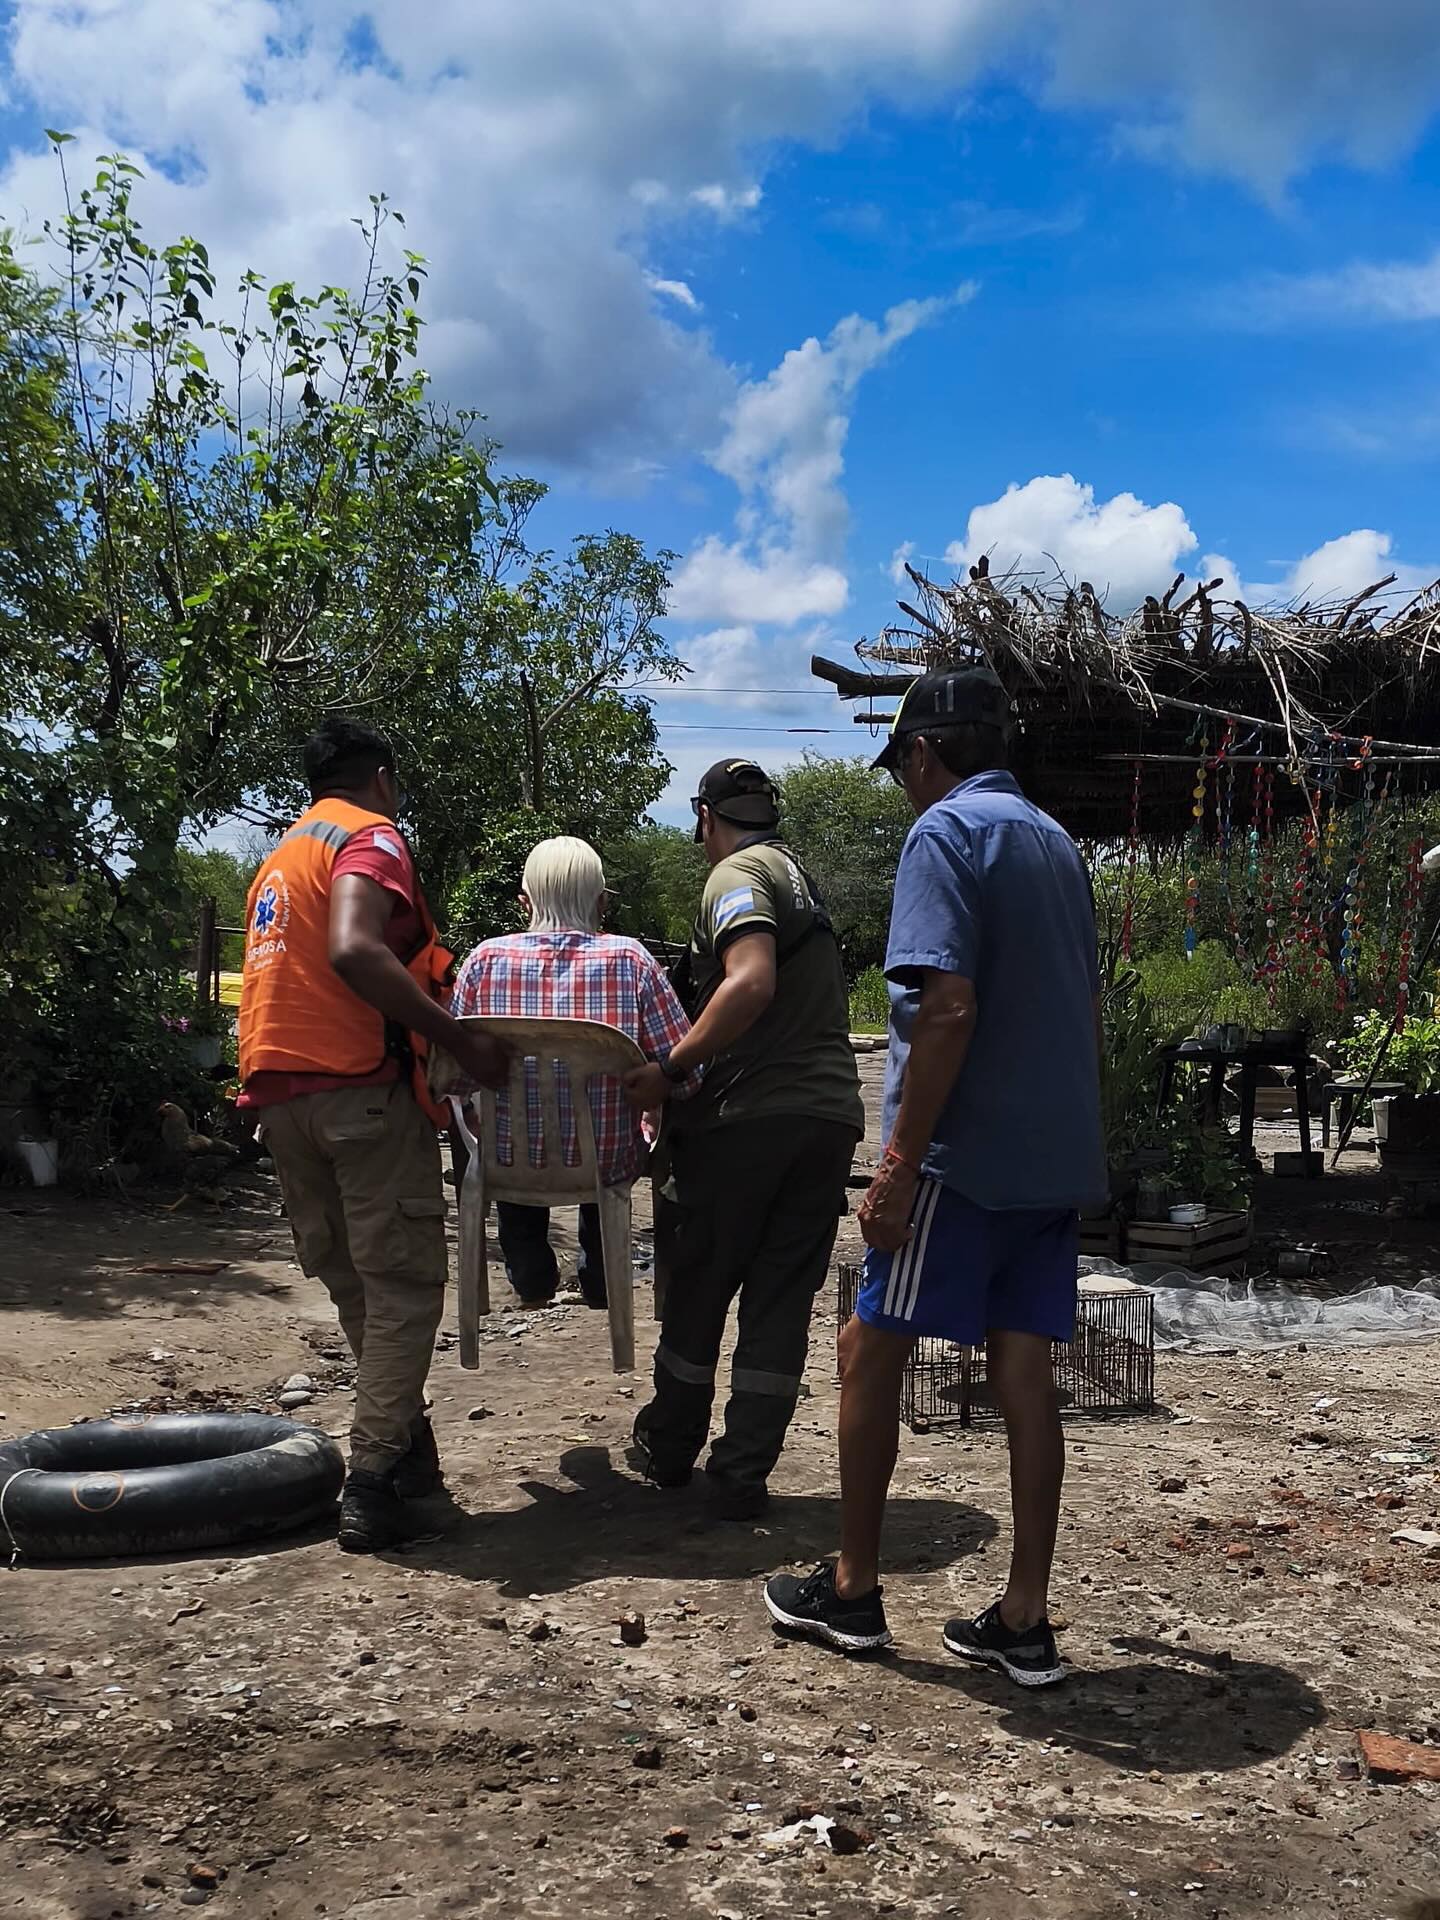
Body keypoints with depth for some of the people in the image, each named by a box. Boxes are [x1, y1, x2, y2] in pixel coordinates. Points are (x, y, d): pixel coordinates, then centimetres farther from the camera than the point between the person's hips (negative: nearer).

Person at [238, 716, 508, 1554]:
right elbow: (354, 952, -23)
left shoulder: (283, 854, 23)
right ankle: (375, 1483, -4)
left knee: (353, 1279, 16)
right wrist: (463, 1042, -23)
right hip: (360, 1084, -8)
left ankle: (406, 1444, 24)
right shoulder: (372, 837, -5)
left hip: (282, 1089, 9)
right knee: (403, 1284, -2)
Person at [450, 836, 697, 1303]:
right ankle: (600, 1269, 42)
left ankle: (529, 1269, 44)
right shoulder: (630, 960, -13)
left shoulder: (486, 959, -11)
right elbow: (686, 1075, -12)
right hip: (606, 1166, -1)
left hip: (508, 1163, 1)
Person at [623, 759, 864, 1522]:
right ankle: (742, 1475, 10)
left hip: (747, 1115, -6)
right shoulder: (797, 873, 20)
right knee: (782, 1301, 7)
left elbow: (751, 984, -23)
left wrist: (668, 1071, -22)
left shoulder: (736, 873, -5)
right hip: (830, 1114, 7)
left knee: (699, 1287, 11)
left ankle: (670, 1446, 26)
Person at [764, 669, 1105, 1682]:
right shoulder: (1058, 841, 16)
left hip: (967, 1155, -8)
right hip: (1057, 1155, 8)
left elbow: (949, 1008, -21)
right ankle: (1025, 1620, 14)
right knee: (1024, 1370, 9)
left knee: (871, 1351, 6)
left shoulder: (946, 832, -11)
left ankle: (853, 1588, 17)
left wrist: (899, 1164, -18)